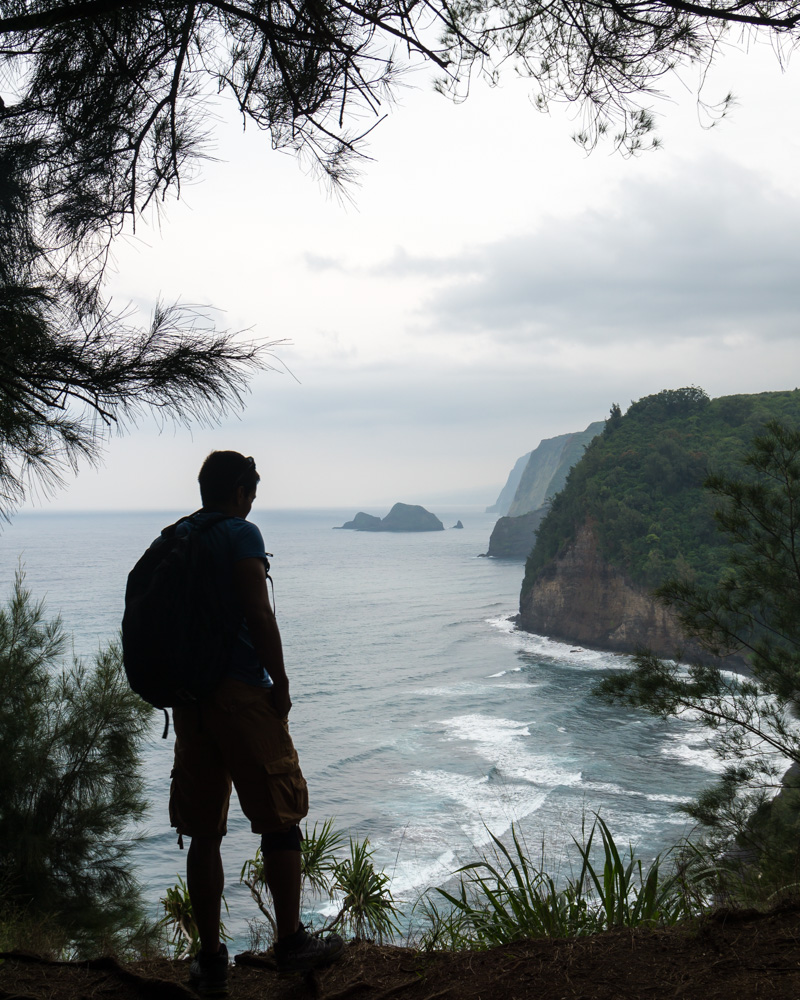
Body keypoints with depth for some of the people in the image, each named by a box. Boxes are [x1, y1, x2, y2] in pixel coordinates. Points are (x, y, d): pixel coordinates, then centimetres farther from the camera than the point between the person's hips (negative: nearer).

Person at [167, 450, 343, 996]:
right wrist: (281, 684, -7)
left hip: (189, 699, 7)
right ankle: (291, 942, 16)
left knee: (203, 834, 10)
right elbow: (259, 616, -15)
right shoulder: (241, 534, -7)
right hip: (241, 693, -6)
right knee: (280, 820, 8)